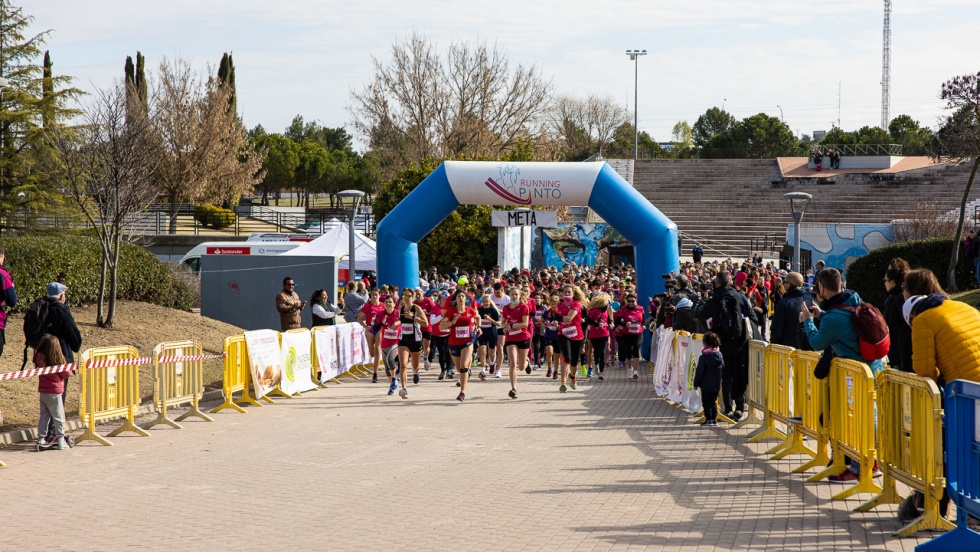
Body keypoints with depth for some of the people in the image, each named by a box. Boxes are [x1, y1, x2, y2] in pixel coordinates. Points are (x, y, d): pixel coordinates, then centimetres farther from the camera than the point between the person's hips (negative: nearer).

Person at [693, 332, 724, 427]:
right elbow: (723, 368, 11)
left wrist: (696, 383, -5)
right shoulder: (719, 355, 0)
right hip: (717, 384, 6)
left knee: (706, 403, 4)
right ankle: (714, 419, 17)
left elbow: (699, 372, -15)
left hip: (706, 384, -6)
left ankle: (708, 419, 3)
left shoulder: (704, 357, -18)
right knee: (713, 402, 17)